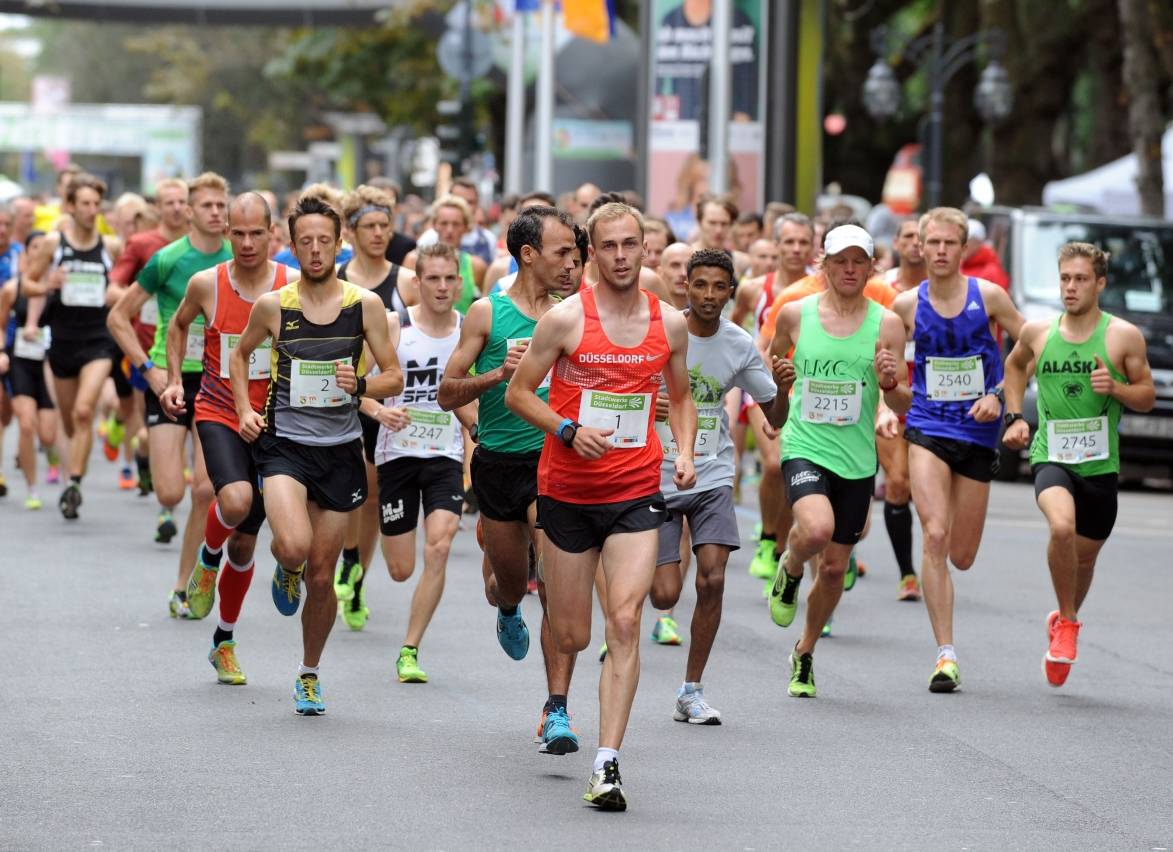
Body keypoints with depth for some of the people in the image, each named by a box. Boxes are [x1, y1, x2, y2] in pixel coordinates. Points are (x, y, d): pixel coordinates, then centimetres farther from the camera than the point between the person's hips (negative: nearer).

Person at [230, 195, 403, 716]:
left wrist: (360, 386, -18)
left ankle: (309, 673, 29)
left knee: (321, 576, 7)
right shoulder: (273, 305, -2)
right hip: (283, 443, -1)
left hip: (340, 450, 1)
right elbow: (240, 354, 17)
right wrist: (245, 409, 4)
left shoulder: (365, 304, -2)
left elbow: (394, 378, 3)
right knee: (294, 546, -27)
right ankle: (285, 570, 12)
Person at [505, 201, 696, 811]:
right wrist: (568, 431, -16)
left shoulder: (670, 323, 3)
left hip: (636, 494, 1)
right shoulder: (565, 319, -7)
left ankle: (607, 763, -16)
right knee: (570, 636, 7)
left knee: (624, 622, -15)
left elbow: (680, 397, 19)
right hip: (566, 491, -1)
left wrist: (685, 452, 2)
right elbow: (518, 393, -1)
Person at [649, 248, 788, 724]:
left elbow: (775, 418, 7)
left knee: (712, 580, -14)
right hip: (657, 477, -2)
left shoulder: (740, 346, 0)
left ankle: (691, 691, -1)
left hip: (712, 477, 2)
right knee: (665, 596, -7)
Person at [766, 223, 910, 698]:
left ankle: (805, 654, 32)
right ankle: (789, 572, 4)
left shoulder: (886, 324, -1)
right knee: (816, 529, -31)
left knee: (834, 568, 9)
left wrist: (890, 383, -19)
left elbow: (902, 404, -1)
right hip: (805, 448, -2)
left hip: (857, 459, 2)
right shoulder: (795, 315, 0)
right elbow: (773, 366, 20)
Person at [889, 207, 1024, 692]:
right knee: (934, 536, -17)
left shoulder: (988, 296, -4)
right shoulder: (907, 305, -1)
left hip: (978, 433, 0)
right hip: (927, 429, 0)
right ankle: (945, 654, -15)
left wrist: (999, 396, -9)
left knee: (962, 557, 5)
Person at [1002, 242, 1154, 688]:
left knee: (1084, 557, 13)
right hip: (1050, 455, -1)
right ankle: (1067, 622, -11)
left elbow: (1148, 396, 3)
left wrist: (1115, 388, -17)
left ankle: (1064, 621, 44)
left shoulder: (1124, 336, -4)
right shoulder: (1037, 332, 2)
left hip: (1100, 463, 1)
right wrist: (1014, 417, 12)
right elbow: (1015, 365, 24)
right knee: (1061, 526, -30)